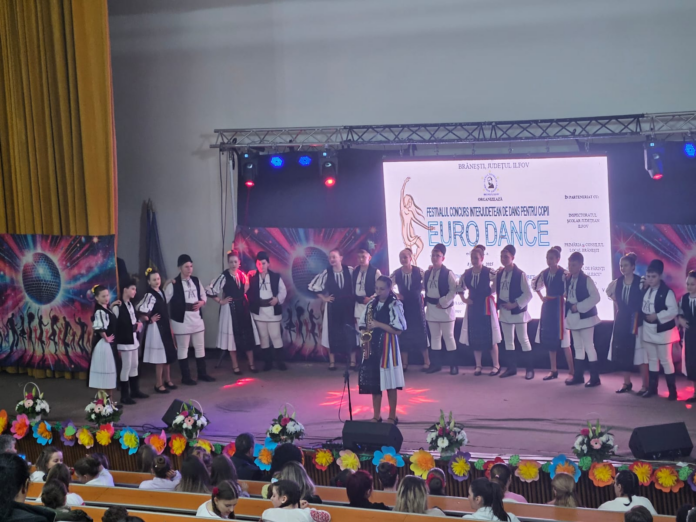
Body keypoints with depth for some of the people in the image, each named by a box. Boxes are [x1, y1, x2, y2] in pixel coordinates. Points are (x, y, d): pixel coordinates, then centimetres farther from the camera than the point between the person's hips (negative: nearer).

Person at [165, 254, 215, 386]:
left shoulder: (196, 281, 7)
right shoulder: (173, 284, -11)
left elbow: (203, 296, 16)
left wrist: (201, 303, -4)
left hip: (197, 319, 6)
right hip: (182, 320, -6)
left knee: (200, 347, 13)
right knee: (183, 348, 4)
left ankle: (202, 373, 25)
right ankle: (186, 377, 12)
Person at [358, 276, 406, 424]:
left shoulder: (395, 305, -5)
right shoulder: (371, 304, 10)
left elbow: (398, 330, -10)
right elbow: (363, 325, 13)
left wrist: (378, 324, -17)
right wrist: (365, 340, -3)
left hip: (387, 346, -5)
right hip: (372, 345, 5)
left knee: (389, 382, 0)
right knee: (374, 381, 7)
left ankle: (392, 416, 9)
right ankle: (376, 416, 16)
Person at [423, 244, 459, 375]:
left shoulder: (448, 273, -10)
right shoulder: (427, 273, 8)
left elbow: (453, 291, -14)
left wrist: (443, 302, -16)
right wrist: (426, 301, 5)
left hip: (445, 308, -6)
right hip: (431, 308, 6)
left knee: (448, 337, -2)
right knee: (434, 336, 11)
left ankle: (453, 365, 3)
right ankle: (436, 364, 17)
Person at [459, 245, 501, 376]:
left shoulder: (489, 272, -13)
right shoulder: (466, 274, 3)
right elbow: (460, 287, 18)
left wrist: (491, 292, -10)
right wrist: (463, 299, 7)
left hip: (486, 306, -5)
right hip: (472, 306, 5)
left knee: (490, 337, -1)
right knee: (474, 337, 7)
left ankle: (496, 365, 8)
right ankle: (478, 365, 16)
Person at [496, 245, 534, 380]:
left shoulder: (520, 274, -13)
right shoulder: (499, 274, 5)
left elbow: (528, 294, -13)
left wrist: (515, 304, -18)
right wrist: (500, 303, 0)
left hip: (517, 311, -6)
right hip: (504, 311, 6)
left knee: (523, 340, -1)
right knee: (508, 341, 11)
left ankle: (530, 369, 4)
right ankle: (512, 367, 20)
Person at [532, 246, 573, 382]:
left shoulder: (563, 274, -15)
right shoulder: (544, 273, 6)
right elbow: (535, 284, 24)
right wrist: (541, 297, 16)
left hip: (559, 306, -7)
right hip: (547, 306, 7)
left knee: (563, 341, -8)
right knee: (549, 339, 11)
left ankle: (571, 372, -4)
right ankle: (553, 370, 20)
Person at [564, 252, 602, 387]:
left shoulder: (586, 280, -13)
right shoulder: (567, 280, 6)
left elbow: (595, 297, -18)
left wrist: (579, 306, -19)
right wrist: (568, 306, -3)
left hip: (585, 317, -7)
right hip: (573, 318, 7)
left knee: (589, 347, -6)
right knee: (578, 347, 14)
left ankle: (595, 378, -2)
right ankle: (578, 376, 21)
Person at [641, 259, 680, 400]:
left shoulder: (667, 292, -17)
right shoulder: (645, 290, 5)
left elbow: (674, 311, -21)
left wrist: (657, 316, -22)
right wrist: (644, 316, 1)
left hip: (662, 330, -7)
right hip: (648, 330, 7)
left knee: (665, 360, -2)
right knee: (652, 359, 15)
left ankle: (672, 390, 6)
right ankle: (652, 388, 24)